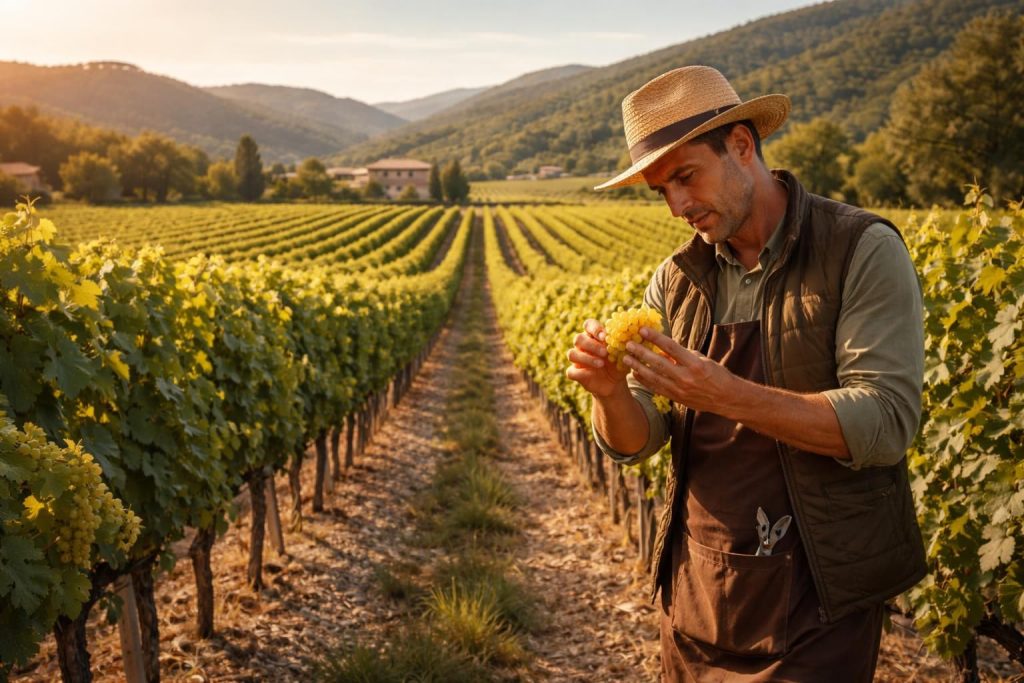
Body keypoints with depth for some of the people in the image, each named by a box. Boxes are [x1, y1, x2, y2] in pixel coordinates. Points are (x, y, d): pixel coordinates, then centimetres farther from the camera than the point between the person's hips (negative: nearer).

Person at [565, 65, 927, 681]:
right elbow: (634, 443, 3)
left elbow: (885, 425, -20)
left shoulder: (863, 250, -11)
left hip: (817, 593, -4)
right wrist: (610, 392, -19)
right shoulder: (676, 282, 3)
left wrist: (727, 395, -29)